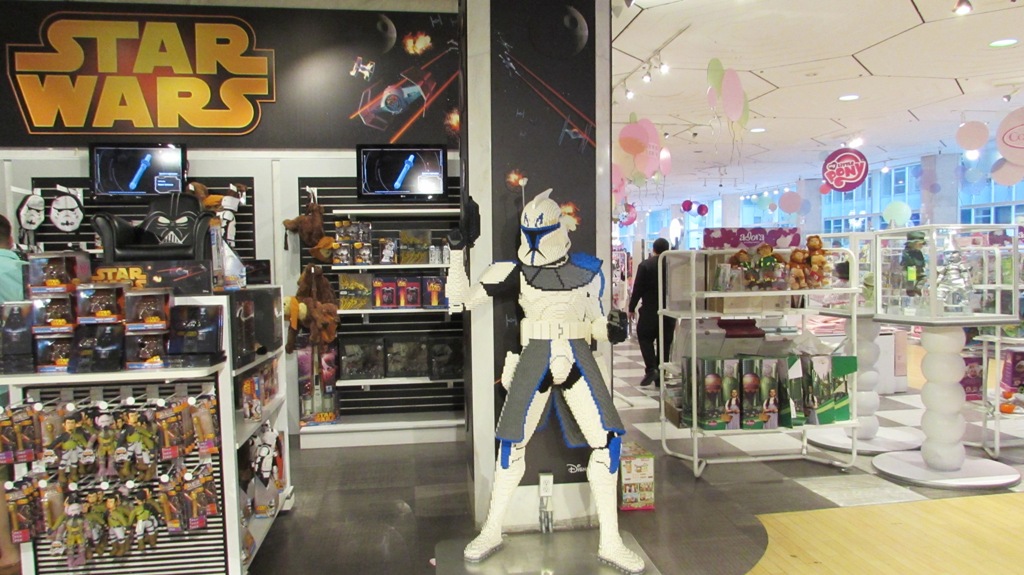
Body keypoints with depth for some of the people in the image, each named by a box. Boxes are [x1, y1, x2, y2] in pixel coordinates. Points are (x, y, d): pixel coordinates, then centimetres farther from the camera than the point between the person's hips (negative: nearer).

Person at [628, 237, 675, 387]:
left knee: (645, 337, 9)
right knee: (665, 342, 8)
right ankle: (660, 375, 11)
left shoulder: (645, 265, -7)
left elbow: (638, 288, -8)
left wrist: (632, 308, 0)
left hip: (650, 309, -3)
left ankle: (651, 368, -9)